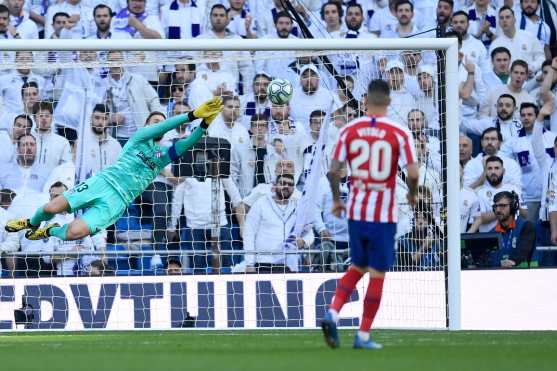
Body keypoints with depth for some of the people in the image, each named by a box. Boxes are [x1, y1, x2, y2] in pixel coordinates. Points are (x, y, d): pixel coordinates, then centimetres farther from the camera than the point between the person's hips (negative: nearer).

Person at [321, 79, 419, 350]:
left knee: (358, 267, 19)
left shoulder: (349, 130, 0)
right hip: (384, 213, -3)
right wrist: (412, 195, 7)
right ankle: (363, 336, 6)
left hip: (356, 210, 3)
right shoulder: (399, 133, -7)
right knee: (377, 274, 5)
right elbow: (412, 173, -13)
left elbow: (333, 170, -1)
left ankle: (332, 314, -2)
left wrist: (336, 200, 13)